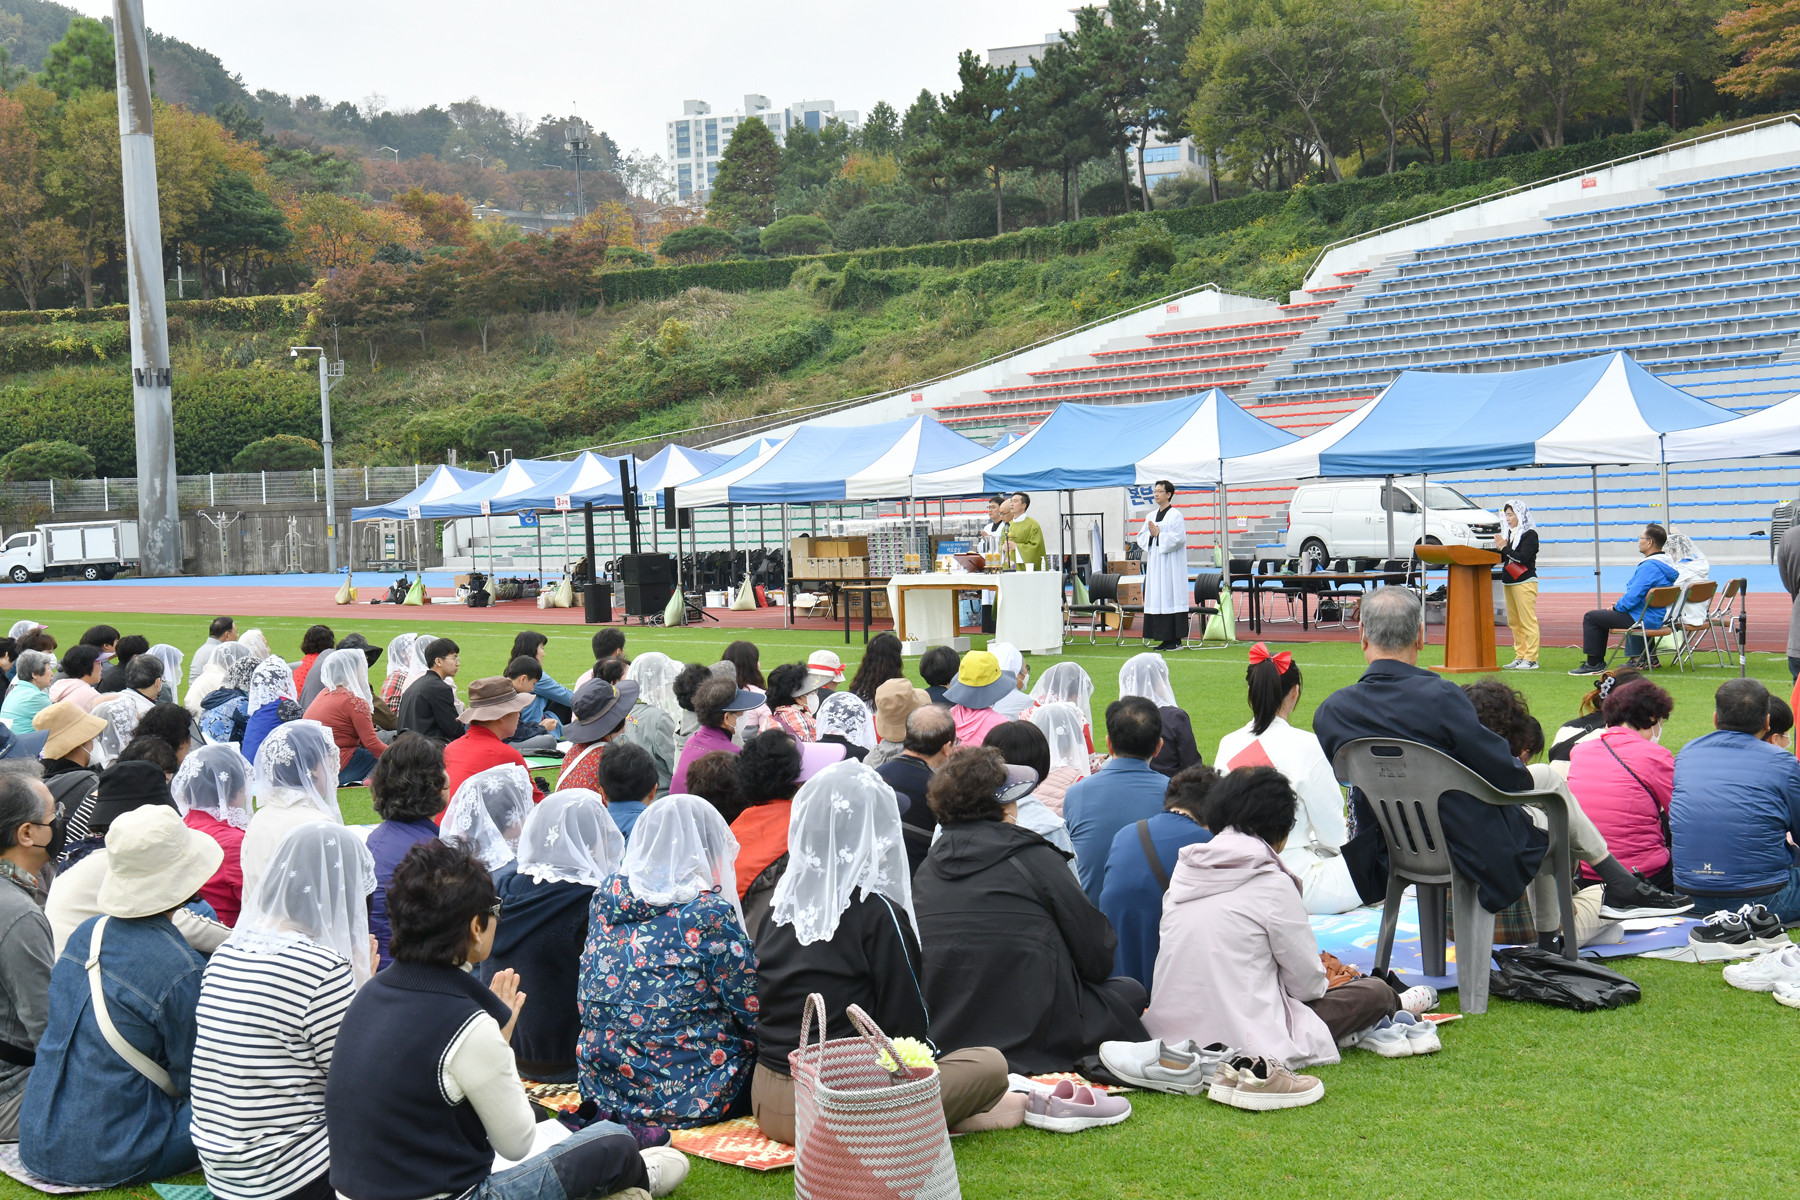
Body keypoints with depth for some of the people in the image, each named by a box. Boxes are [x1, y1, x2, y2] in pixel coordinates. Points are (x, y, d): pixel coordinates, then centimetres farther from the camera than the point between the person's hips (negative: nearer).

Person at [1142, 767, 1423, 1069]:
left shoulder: (1183, 871, 6)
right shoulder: (1272, 884, -11)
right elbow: (1308, 981, -4)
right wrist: (1320, 983, 20)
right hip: (1243, 1041, -7)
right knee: (1374, 992, 11)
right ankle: (1395, 1005, 42)